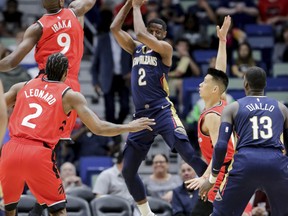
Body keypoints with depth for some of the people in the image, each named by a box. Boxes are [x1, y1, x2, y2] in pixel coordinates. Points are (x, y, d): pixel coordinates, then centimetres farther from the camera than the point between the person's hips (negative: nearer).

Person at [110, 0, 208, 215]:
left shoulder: (165, 49, -1)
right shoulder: (136, 49, 16)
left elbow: (141, 34, -15)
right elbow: (115, 28, 10)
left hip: (163, 111, -6)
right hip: (141, 115, 6)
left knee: (188, 152, -26)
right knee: (128, 170, 7)